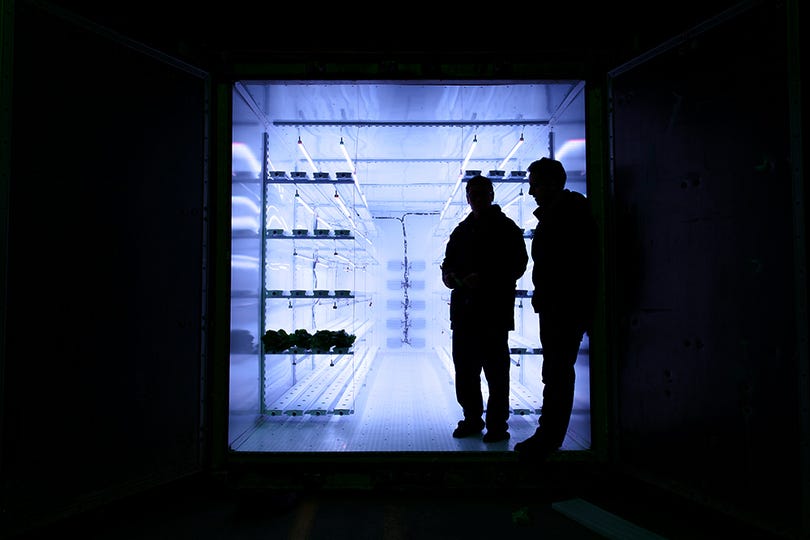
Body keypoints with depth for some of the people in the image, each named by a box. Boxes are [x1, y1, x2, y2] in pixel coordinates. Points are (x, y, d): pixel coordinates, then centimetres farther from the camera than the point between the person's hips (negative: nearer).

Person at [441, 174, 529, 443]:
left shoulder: (506, 228, 2)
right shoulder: (461, 230, 18)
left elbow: (518, 264, -7)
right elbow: (449, 262, 23)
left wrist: (484, 278, -19)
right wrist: (448, 275, -1)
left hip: (494, 311, -5)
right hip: (464, 309, 6)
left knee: (495, 369, -1)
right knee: (464, 367, 10)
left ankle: (497, 424, 10)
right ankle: (472, 419, 23)